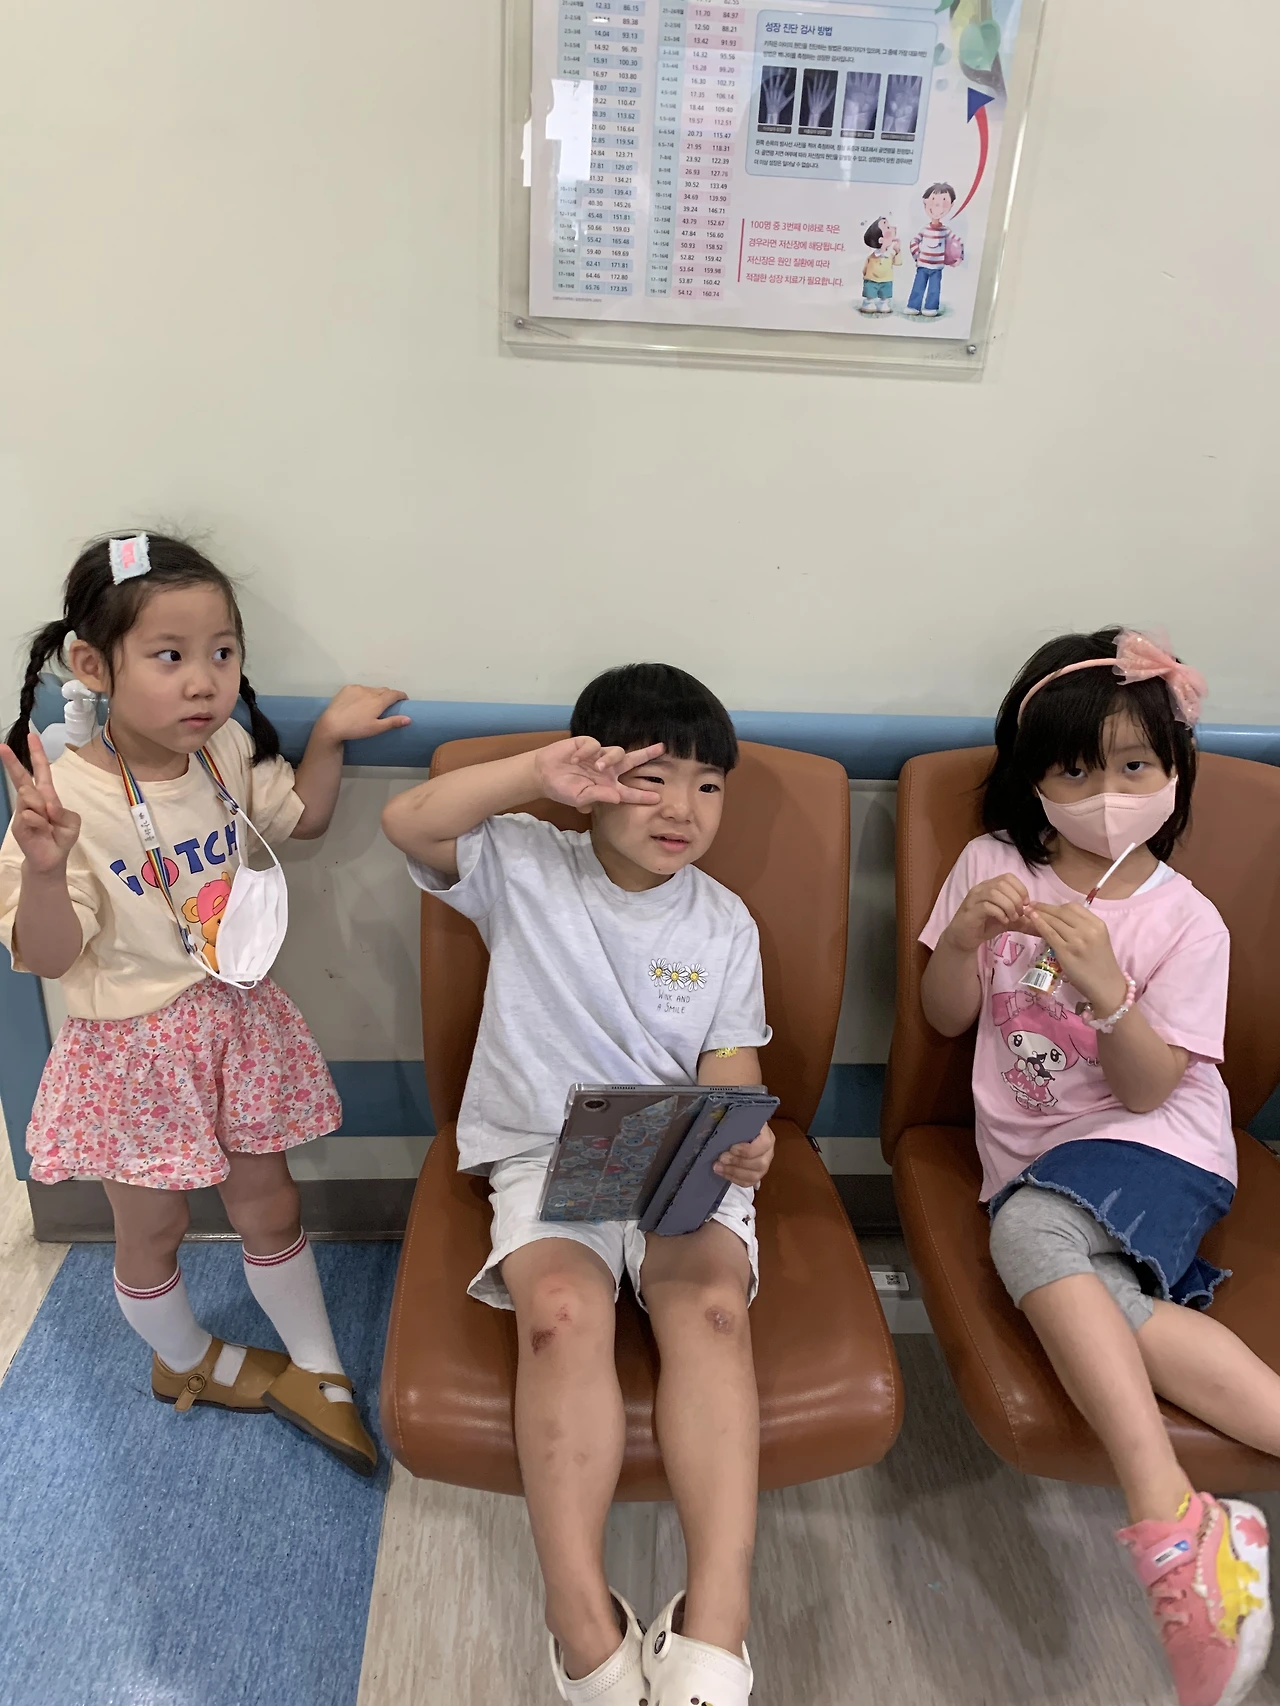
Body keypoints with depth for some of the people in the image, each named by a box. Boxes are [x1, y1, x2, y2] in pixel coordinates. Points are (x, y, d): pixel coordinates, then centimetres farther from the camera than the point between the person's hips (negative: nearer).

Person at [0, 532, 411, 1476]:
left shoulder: (229, 751, -7)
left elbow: (302, 817, 12)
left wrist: (331, 735, -3)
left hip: (237, 1021, 4)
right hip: (134, 1044, -4)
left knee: (269, 1205, 19)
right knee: (153, 1228, 19)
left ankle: (318, 1371, 40)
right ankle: (188, 1361, 50)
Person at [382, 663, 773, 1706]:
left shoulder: (724, 924, 9)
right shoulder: (523, 868, 5)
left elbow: (731, 1065, 6)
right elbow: (408, 824, -9)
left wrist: (738, 1137, -17)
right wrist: (536, 772, -18)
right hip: (544, 1155, -1)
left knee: (712, 1308, -29)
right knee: (563, 1309, -31)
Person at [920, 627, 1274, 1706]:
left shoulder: (1186, 921, -4)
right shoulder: (992, 864, 3)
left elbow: (1151, 1086, -8)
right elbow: (945, 1019, 7)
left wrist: (1106, 990, -26)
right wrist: (963, 940, -13)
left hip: (1153, 1146, -3)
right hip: (1034, 1154, 3)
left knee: (1031, 1230, -34)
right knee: (1101, 1307, -28)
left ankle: (1172, 1525, -32)